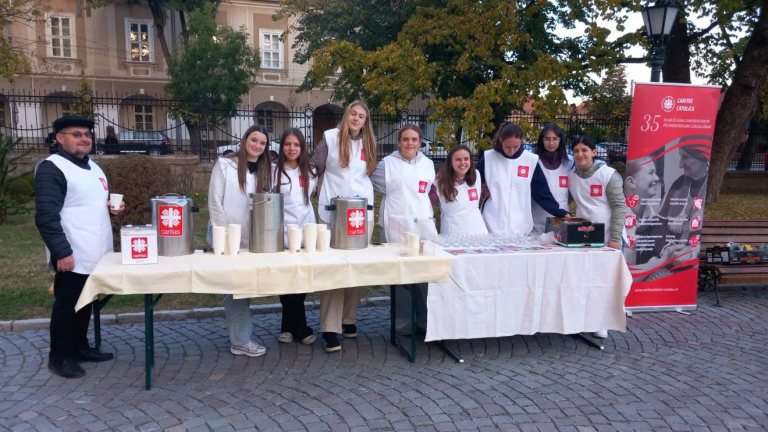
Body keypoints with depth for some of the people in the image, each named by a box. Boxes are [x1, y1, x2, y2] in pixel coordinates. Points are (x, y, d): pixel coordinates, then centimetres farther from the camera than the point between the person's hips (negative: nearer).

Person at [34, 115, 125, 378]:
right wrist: (62, 252, -23)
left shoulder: (92, 167, 15)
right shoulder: (51, 168, -13)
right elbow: (46, 216, -19)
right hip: (73, 256, -8)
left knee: (86, 302, 17)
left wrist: (112, 206, 5)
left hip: (95, 254, 8)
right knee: (67, 305, 2)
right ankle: (59, 357, 16)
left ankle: (80, 347, 30)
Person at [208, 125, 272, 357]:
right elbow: (214, 200, -9)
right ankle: (240, 340, 5)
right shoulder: (225, 164, -6)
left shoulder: (266, 170, 9)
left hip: (251, 238, 5)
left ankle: (238, 336, 24)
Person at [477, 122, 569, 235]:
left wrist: (559, 212, -5)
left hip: (522, 228, 0)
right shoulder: (488, 158, -1)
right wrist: (481, 192, -3)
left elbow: (542, 193, 2)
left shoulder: (531, 160, -1)